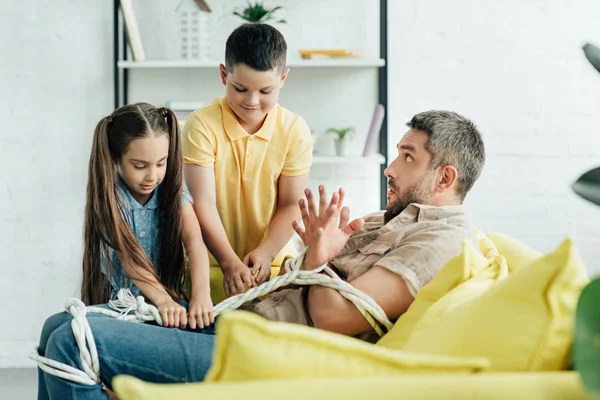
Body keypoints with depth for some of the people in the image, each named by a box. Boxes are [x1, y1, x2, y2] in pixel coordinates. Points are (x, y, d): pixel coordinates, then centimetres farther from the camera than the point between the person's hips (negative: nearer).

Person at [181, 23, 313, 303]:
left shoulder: (295, 130, -2)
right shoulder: (202, 125, -10)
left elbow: (290, 205, -2)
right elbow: (203, 204, -14)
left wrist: (266, 252, -17)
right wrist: (229, 261, -24)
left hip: (274, 261, 3)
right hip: (213, 263, -2)